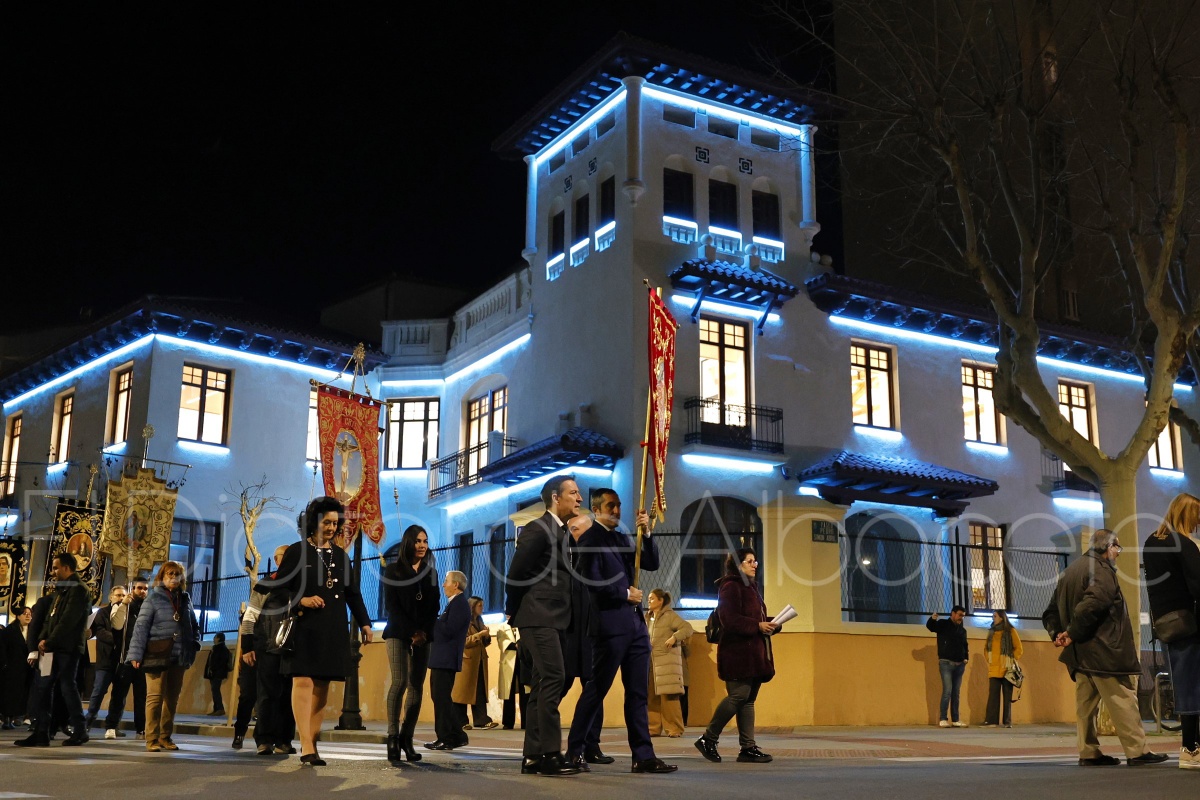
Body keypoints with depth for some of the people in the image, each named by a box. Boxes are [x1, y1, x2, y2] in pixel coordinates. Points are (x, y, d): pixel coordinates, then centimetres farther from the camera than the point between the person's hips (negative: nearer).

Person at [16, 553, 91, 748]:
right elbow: (49, 618, 17)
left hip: (68, 649, -9)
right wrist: (42, 640, 1)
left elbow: (68, 620, -18)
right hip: (53, 648, 9)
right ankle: (41, 733, 7)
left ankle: (80, 731, 4)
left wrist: (49, 642, -15)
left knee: (67, 687, -5)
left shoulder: (78, 590, -10)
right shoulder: (59, 591, 20)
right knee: (43, 687, 5)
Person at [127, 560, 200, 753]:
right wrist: (136, 654, -14)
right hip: (157, 655, -5)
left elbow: (194, 625, 20)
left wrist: (194, 644, 4)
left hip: (179, 657, 5)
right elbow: (141, 627, -8)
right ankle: (152, 739, 1)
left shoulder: (185, 599, 12)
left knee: (172, 698, 9)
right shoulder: (154, 598, -3)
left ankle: (165, 737, 18)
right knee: (155, 696, -4)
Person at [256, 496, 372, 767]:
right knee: (303, 682, -11)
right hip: (304, 627, -4)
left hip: (333, 630, 5)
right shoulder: (298, 551, 2)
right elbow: (279, 587, -1)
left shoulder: (341, 556, 15)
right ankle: (306, 747, -14)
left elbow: (353, 593, 16)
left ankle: (312, 743, 7)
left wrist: (364, 623, 9)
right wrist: (302, 601, -15)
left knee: (322, 686, 3)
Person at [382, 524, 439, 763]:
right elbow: (391, 605, -3)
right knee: (400, 681, -17)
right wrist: (411, 632, -11)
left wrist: (424, 631, -4)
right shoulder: (393, 570, 4)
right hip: (398, 633, -4)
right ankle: (393, 737, -16)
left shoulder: (430, 571, 14)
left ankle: (407, 738, -1)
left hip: (423, 635, 4)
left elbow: (434, 606, 12)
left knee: (417, 685, -3)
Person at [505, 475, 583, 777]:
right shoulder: (538, 529, -8)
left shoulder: (563, 533, 18)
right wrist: (514, 613, 0)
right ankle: (550, 754, -15)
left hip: (554, 620, 9)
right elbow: (516, 573, -10)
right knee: (553, 678, -15)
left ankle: (532, 757, 11)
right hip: (539, 617, -9)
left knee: (543, 685, 8)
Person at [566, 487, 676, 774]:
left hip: (636, 624, 7)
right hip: (610, 624, -7)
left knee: (638, 693, 5)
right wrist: (626, 594, -7)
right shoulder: (590, 539, -5)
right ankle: (575, 751, 10)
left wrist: (646, 533, 0)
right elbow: (593, 581, -14)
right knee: (596, 689, -1)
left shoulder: (622, 538, 19)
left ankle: (643, 756, 7)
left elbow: (651, 564, 13)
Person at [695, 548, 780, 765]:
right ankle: (708, 739, -1)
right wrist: (758, 626, -20)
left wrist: (769, 624, 4)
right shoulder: (730, 587, -8)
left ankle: (748, 748, 6)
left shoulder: (750, 587, 22)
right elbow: (730, 620, -18)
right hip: (737, 652, -10)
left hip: (754, 653, 10)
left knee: (748, 699, 7)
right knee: (739, 696, -13)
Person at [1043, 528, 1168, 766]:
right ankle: (1137, 751, -3)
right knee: (1123, 699, -4)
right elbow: (1091, 606, -26)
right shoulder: (1102, 570, -10)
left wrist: (1057, 633, 3)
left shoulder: (1069, 572, 19)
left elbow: (1051, 612, 18)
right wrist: (1073, 634, -18)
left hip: (1079, 652, 9)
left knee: (1086, 701, 9)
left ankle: (1089, 752, 10)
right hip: (1102, 649, -9)